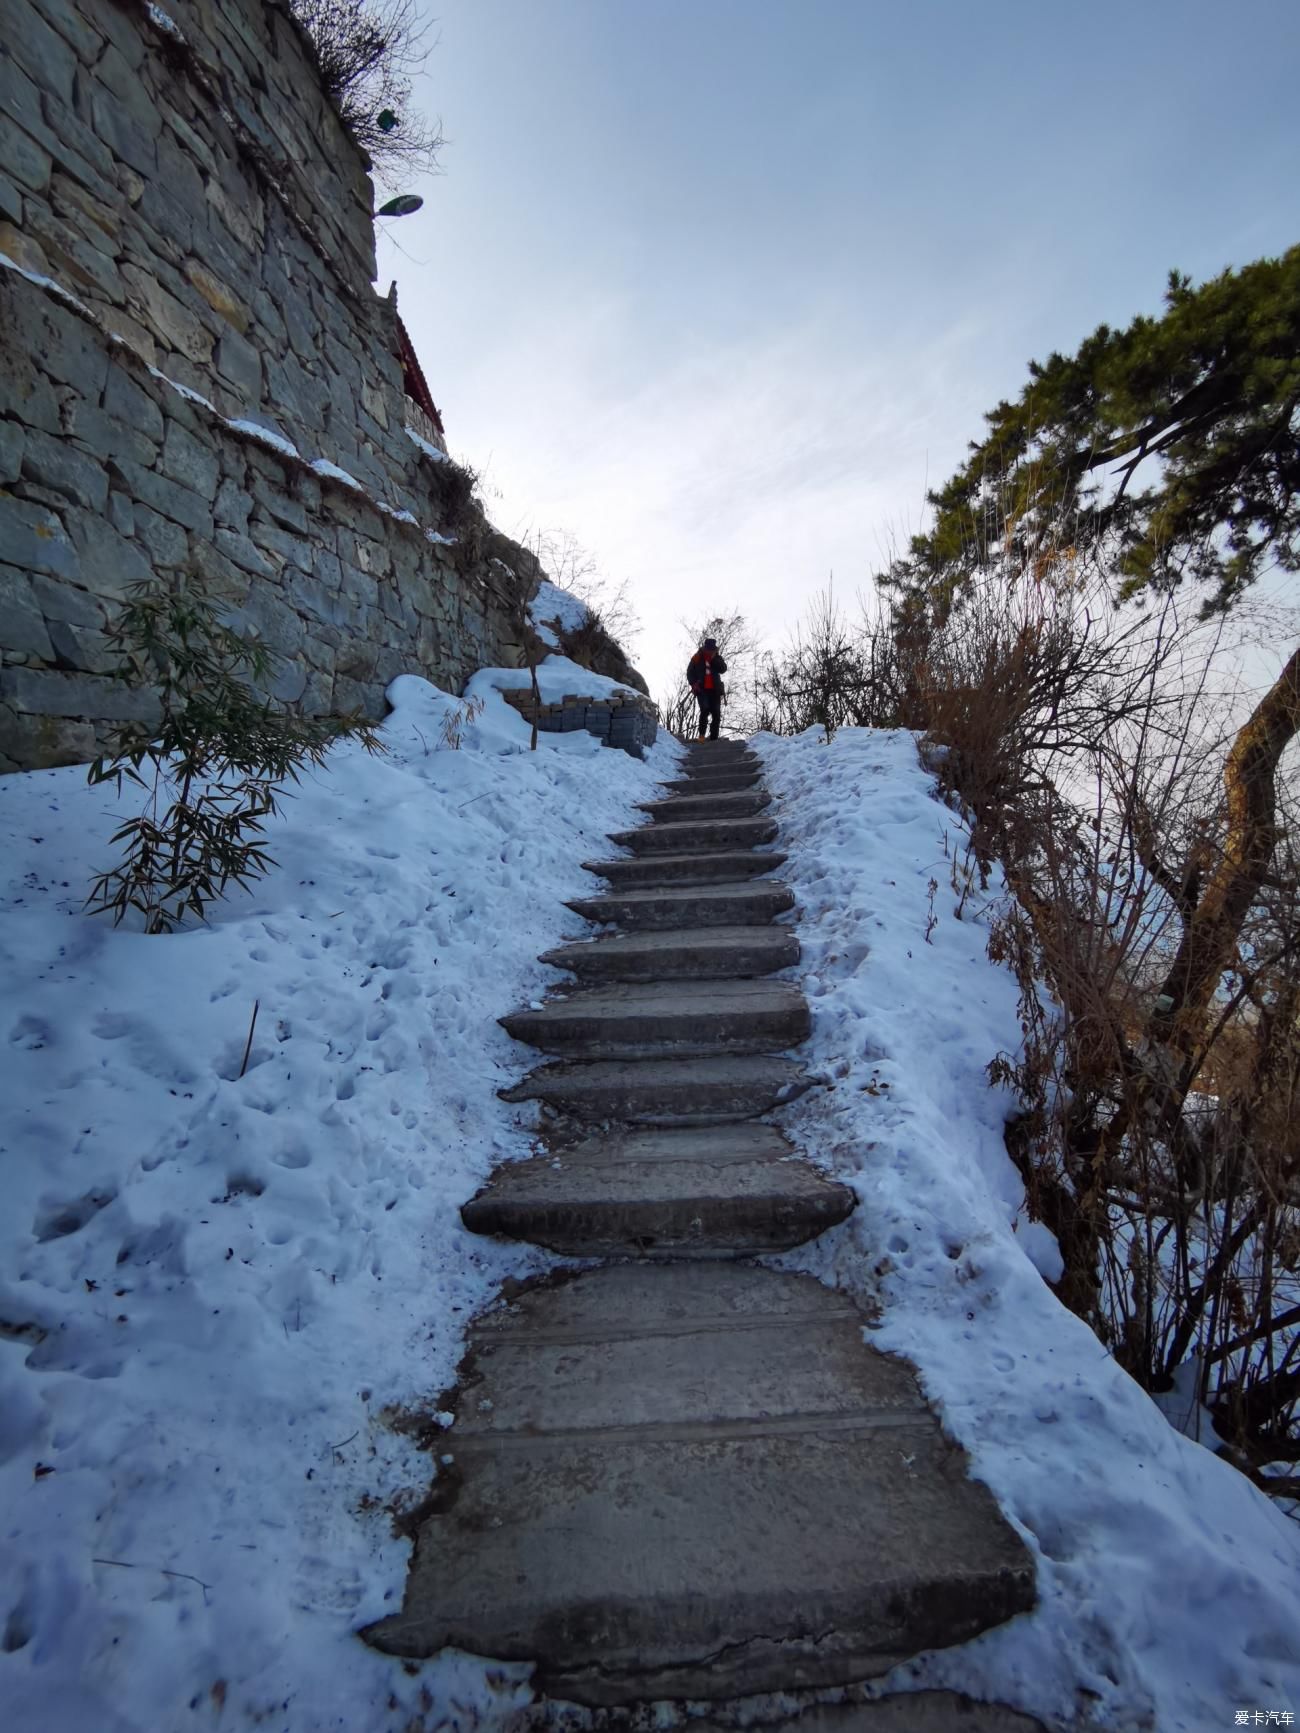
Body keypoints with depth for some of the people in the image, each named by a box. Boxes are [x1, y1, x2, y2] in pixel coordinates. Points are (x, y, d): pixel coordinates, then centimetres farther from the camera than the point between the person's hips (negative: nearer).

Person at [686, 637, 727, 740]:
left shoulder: (717, 658, 10)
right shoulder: (697, 658, 5)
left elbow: (723, 669, -5)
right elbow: (690, 672, 8)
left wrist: (714, 659, -12)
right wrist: (693, 683, -8)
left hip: (715, 690, 3)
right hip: (702, 689, -3)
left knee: (716, 714, -2)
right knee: (705, 710, -22)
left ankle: (714, 738, 1)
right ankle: (702, 734, -15)